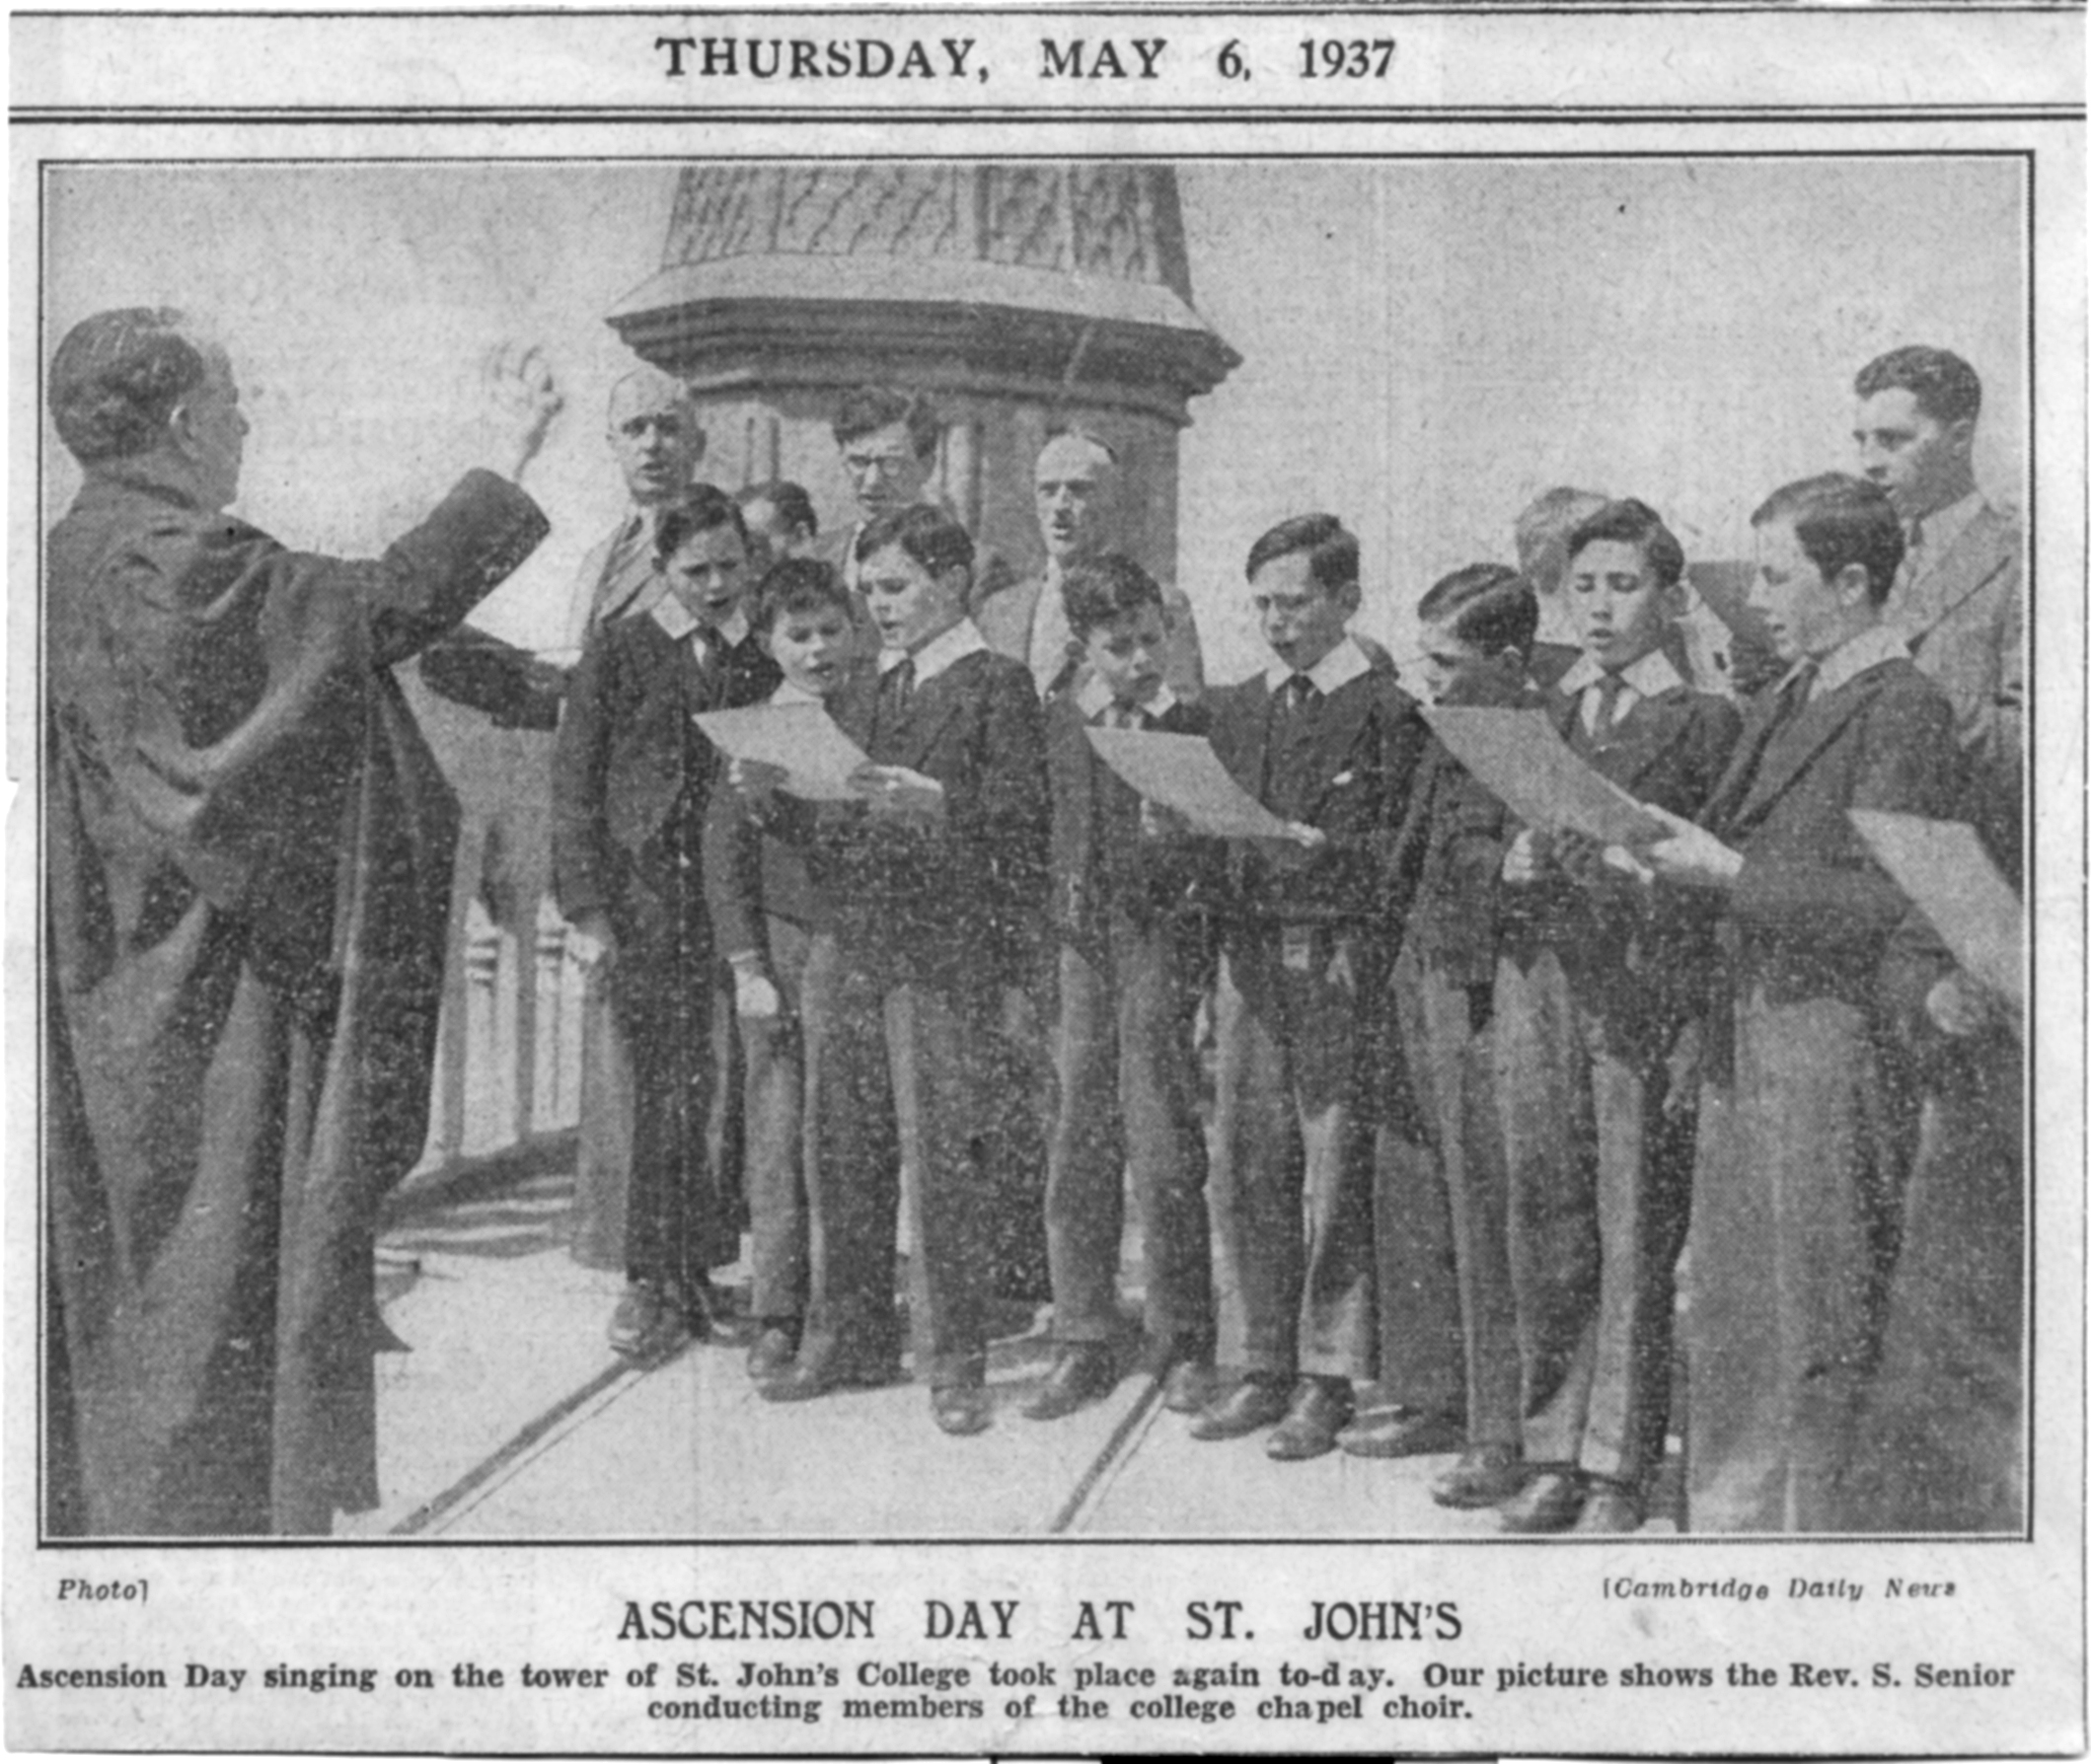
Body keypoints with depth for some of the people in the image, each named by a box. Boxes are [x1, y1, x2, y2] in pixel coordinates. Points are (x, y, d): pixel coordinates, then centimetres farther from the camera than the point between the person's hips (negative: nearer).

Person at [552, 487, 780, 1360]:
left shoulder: (767, 658, 12)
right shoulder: (618, 650, 7)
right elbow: (574, 782, 4)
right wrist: (585, 907, -4)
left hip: (739, 897, 2)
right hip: (642, 902, -2)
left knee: (710, 1090, -2)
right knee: (663, 1087, -4)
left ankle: (672, 1282, 9)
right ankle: (665, 1279, 6)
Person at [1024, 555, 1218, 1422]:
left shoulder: (1193, 725, -1)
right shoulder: (1055, 722, 8)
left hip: (1161, 950, -3)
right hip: (1076, 950, 3)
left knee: (1165, 1153, -1)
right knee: (1077, 1147, 7)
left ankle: (1181, 1346, 12)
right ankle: (1081, 1344, 17)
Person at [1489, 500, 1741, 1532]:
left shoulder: (1706, 722, 4)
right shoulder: (1531, 717, 17)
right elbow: (1481, 841, 21)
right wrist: (1514, 861, -2)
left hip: (1649, 984, -4)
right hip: (1537, 975, 4)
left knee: (1636, 1238, -2)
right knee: (1544, 1226, 5)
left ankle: (1620, 1468, 6)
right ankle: (1554, 1454, 15)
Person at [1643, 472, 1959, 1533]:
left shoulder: (1904, 709, -11)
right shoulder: (1782, 700, 17)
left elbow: (1880, 906, -18)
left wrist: (1728, 872, -18)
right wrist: (1671, 856, 0)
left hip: (1836, 1042, -8)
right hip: (1744, 1029, 8)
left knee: (1818, 1330, 0)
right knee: (1722, 1311, 12)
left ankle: (1819, 1527, 10)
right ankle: (1728, 1523, 22)